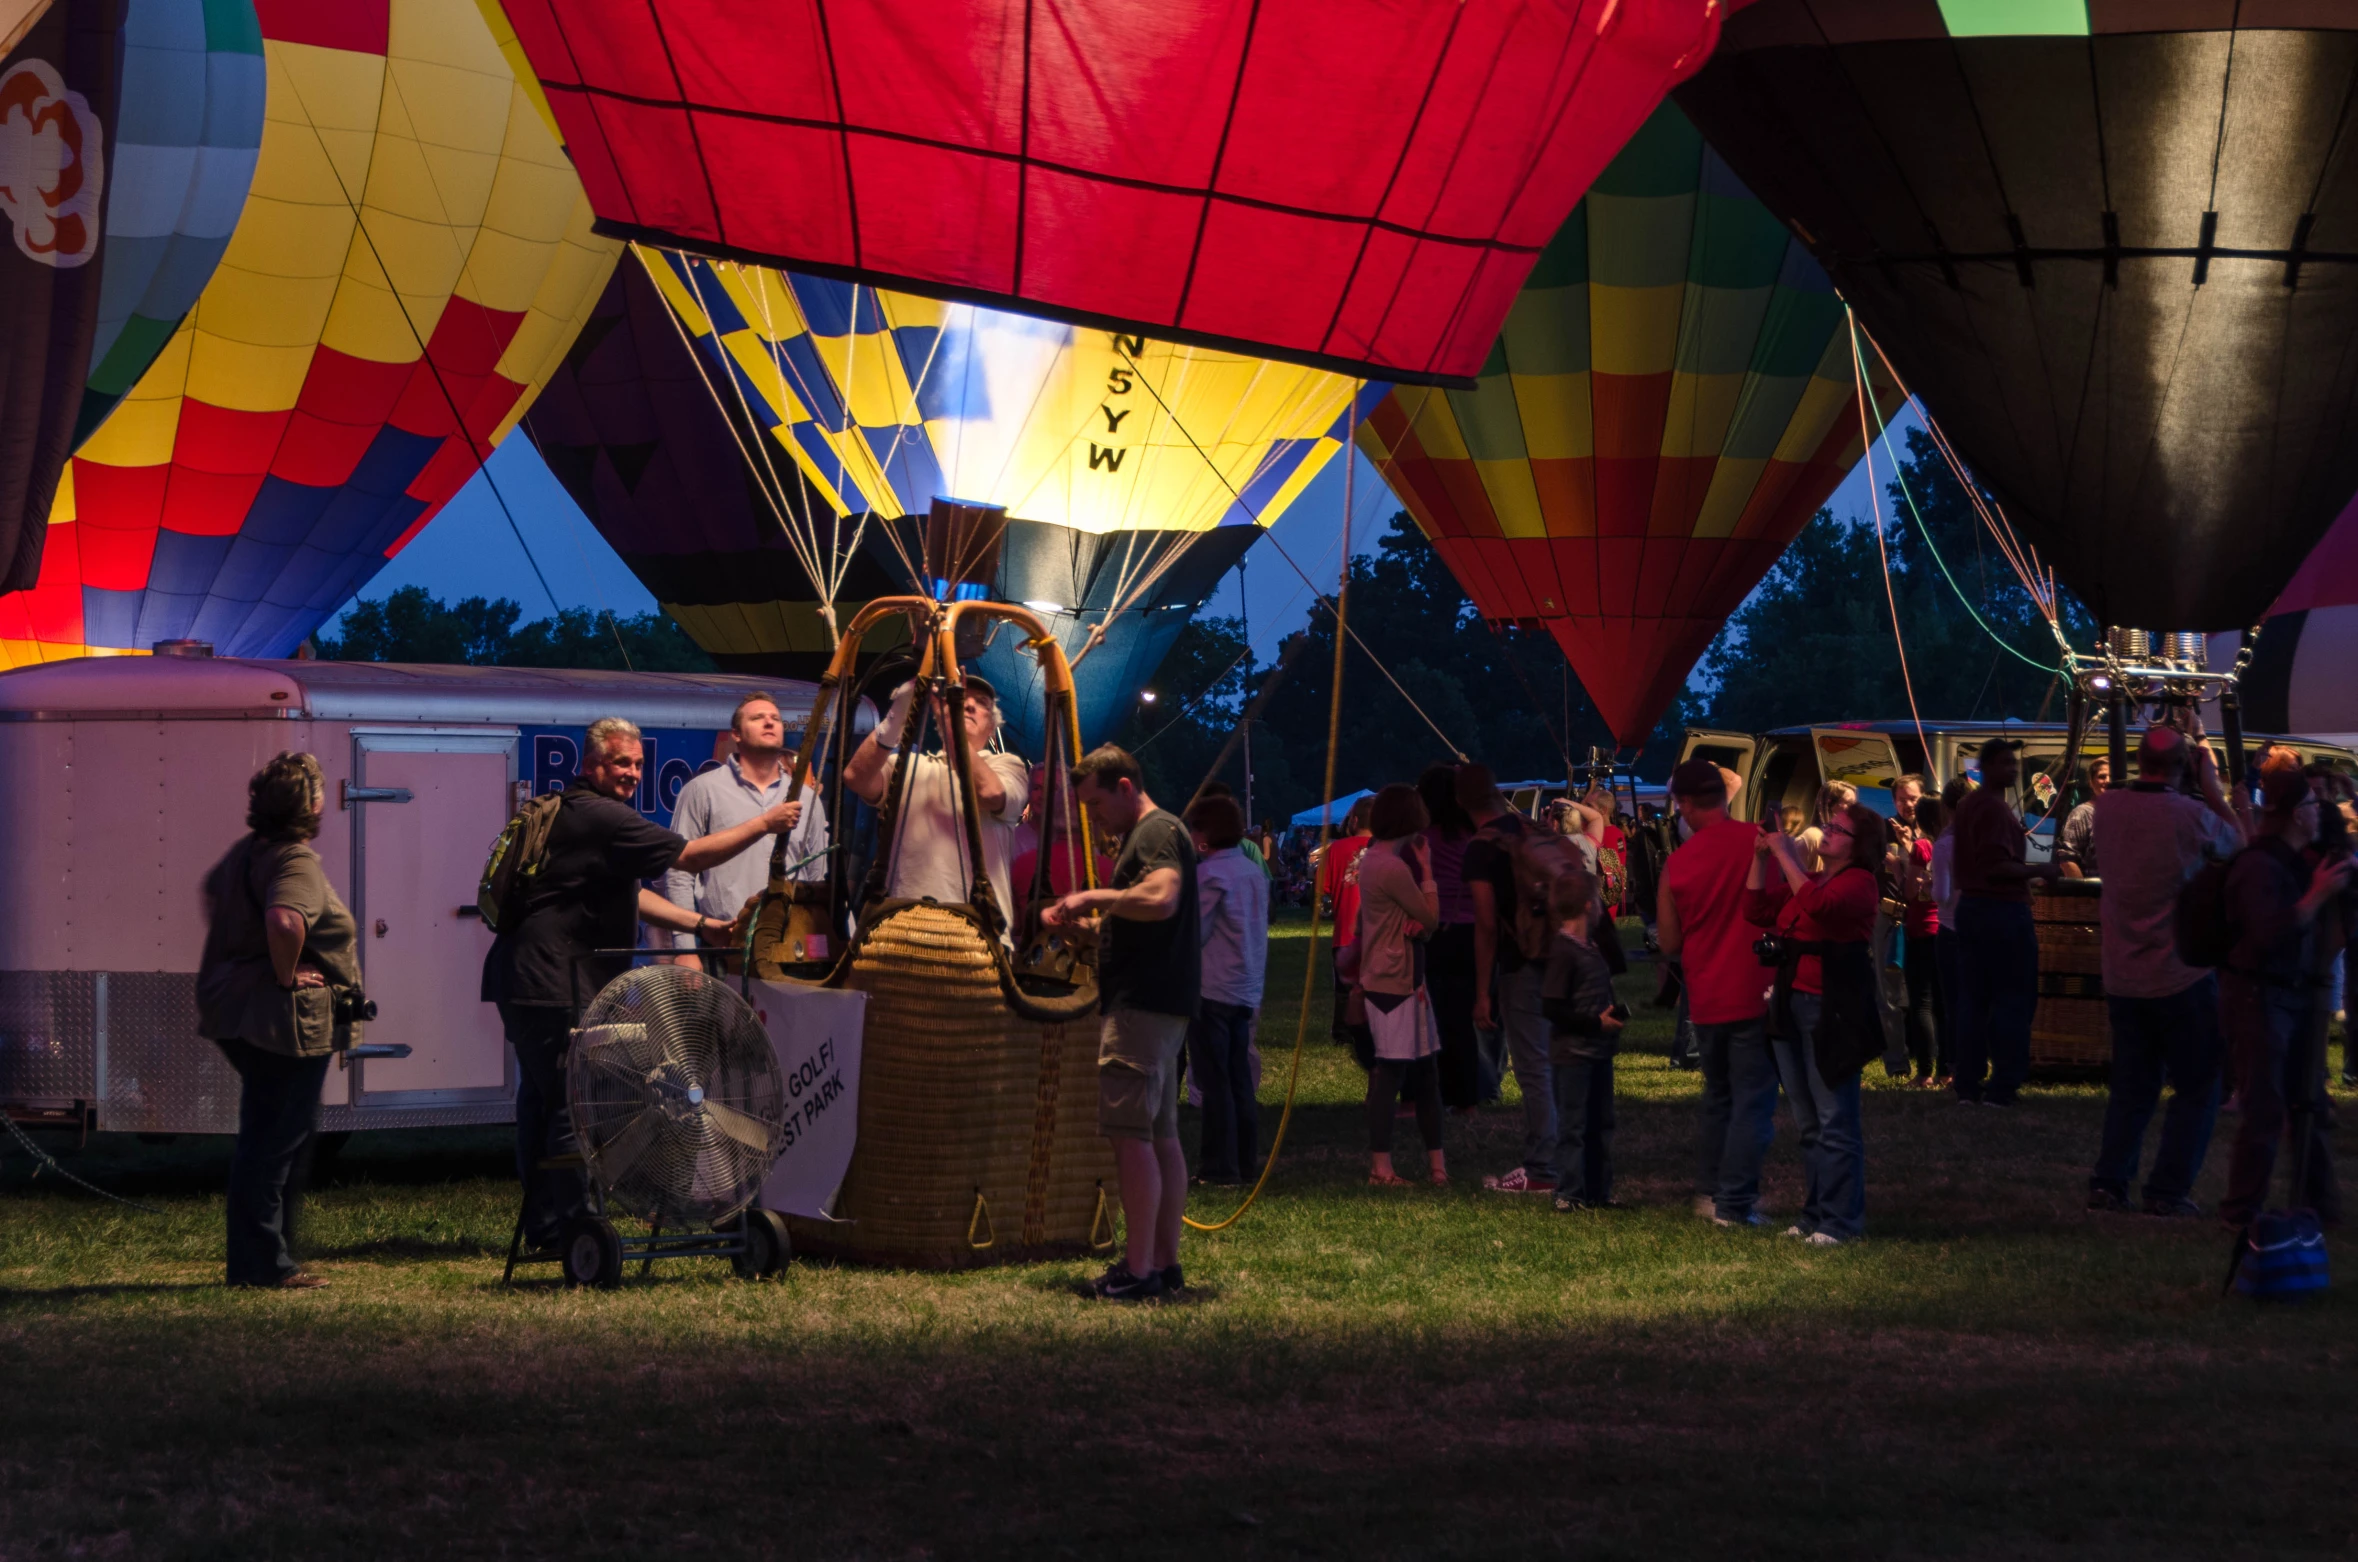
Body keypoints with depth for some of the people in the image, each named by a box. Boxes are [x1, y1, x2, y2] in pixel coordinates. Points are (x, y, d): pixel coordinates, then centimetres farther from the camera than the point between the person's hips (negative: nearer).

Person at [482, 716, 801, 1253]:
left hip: (527, 981, 11)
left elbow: (625, 894, 24)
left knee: (542, 1098, 14)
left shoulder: (571, 812, 21)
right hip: (552, 985, -11)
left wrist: (701, 925, 18)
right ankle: (571, 1227, -8)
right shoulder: (598, 816, -13)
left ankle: (542, 1228, 19)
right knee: (573, 1106, -9)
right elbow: (690, 856, -14)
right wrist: (764, 824, -5)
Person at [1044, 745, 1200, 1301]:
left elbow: (1161, 898, -30)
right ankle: (1164, 1260, 15)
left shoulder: (1157, 832, -12)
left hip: (1143, 1004, -11)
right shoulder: (1147, 833, 22)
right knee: (1161, 1136, 11)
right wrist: (1081, 919, 17)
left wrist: (1095, 898, -18)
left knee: (1131, 1134, -12)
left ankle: (1139, 1270, -15)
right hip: (1161, 1004, 11)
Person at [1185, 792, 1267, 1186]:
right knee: (1239, 1080, 12)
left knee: (1214, 1082, -4)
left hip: (1212, 990, -8)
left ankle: (1218, 1166, -3)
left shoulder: (1210, 873, -14)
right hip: (1247, 988, 8)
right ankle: (1245, 1160, 15)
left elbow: (1193, 930, -13)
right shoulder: (1254, 871, 11)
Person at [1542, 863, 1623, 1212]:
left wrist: (1614, 1013, 4)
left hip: (1598, 1049, 9)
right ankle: (1569, 1194, 1)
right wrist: (1596, 1022, -20)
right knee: (1573, 1124, -4)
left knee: (1600, 1123, 13)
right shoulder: (1564, 951, -17)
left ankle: (1598, 1191, 20)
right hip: (1572, 1050, -9)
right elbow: (1552, 1007, -21)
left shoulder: (1591, 948, 12)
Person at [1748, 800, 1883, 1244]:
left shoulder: (1860, 883, -7)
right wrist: (1761, 856, 6)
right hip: (1792, 1004, 9)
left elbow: (1818, 905, -25)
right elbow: (1757, 911, 15)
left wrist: (1785, 855, -18)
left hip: (1831, 1008, -9)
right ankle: (1815, 1214, 19)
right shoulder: (1809, 879, 20)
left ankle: (1841, 1221, -5)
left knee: (1835, 1121, -7)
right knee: (1808, 1123, 13)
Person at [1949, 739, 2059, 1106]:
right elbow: (1997, 867, -24)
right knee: (2013, 1000, -4)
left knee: (1972, 999, 9)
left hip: (1970, 907, 9)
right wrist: (2038, 870, -12)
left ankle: (1968, 1084, 10)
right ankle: (2003, 1087, -6)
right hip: (2003, 910, -9)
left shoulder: (1967, 806, 14)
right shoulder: (1995, 810, -17)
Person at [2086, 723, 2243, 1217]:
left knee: (2130, 1087, 15)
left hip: (2122, 978, 5)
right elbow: (2240, 843, 3)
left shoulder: (2107, 807, -2)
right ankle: (2168, 1190, 0)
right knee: (2198, 1088, 6)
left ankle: (2108, 1181, 7)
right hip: (2181, 979, -5)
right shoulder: (2192, 816, -16)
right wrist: (2212, 787, 8)